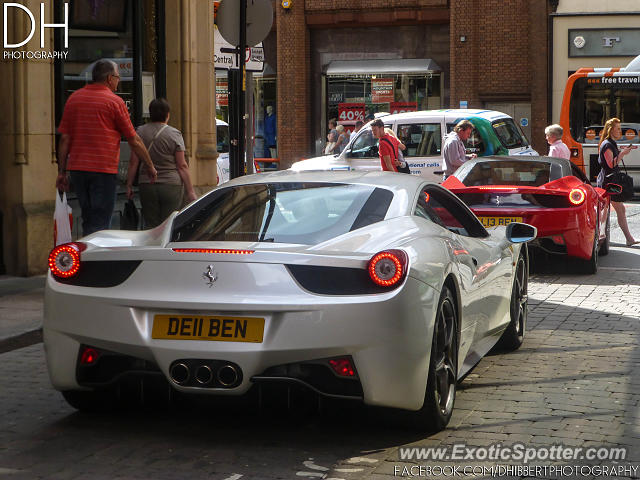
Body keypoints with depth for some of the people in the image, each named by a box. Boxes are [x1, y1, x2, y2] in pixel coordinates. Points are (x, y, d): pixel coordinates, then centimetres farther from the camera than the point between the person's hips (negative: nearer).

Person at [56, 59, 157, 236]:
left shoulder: (74, 98, 9)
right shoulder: (114, 101, -5)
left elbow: (64, 139, 7)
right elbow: (134, 140, -2)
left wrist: (61, 172, 10)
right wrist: (150, 167, 9)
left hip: (76, 168, 5)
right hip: (103, 169, -5)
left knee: (88, 220, 16)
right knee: (100, 223, -2)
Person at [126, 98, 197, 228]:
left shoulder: (140, 132, 4)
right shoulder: (174, 134, -3)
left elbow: (133, 163, 3)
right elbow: (182, 166, -5)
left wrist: (129, 185, 11)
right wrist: (190, 191, -2)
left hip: (147, 185, 2)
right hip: (172, 186, -2)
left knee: (151, 226, 6)